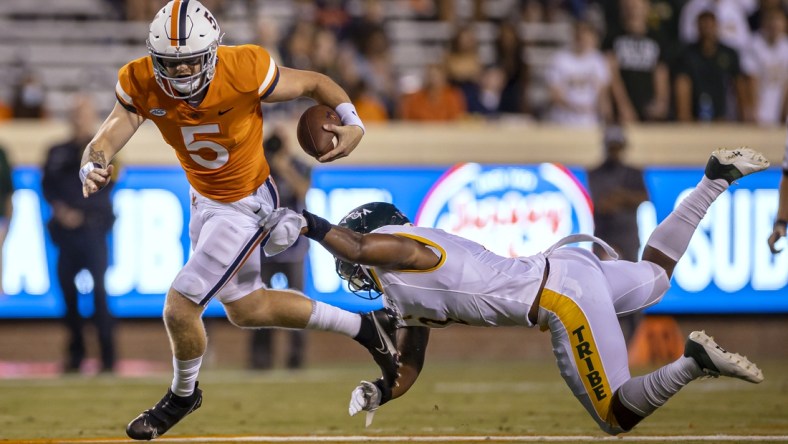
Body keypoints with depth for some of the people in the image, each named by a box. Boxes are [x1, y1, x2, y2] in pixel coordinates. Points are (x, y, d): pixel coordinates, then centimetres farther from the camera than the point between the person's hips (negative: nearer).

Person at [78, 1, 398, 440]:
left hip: (246, 205, -6)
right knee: (245, 309, 22)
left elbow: (316, 83, -14)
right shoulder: (140, 85, -21)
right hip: (204, 200, 6)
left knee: (180, 307, -9)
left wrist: (353, 123, -31)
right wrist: (93, 169, -50)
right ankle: (363, 326, 39)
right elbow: (105, 142, -26)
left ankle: (183, 394, 23)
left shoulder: (245, 71, -30)